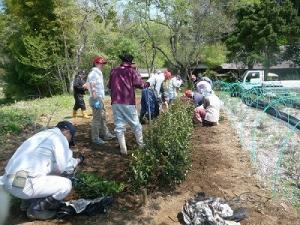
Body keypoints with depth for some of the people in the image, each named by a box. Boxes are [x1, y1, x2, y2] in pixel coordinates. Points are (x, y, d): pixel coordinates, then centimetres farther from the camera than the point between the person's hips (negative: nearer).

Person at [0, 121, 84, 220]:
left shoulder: (42, 135, 21)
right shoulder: (60, 138, -4)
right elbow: (65, 168, -9)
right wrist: (77, 161, 10)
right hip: (23, 185, -9)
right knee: (66, 184, -1)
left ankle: (28, 202, 21)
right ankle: (36, 209, 7)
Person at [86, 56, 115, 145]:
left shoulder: (99, 73, 17)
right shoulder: (93, 73, -12)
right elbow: (92, 87, -20)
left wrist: (101, 99, 16)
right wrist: (96, 100, -25)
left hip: (100, 98, 10)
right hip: (96, 98, -10)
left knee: (103, 117, 16)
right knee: (97, 119, -5)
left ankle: (105, 134, 27)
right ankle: (95, 138, 3)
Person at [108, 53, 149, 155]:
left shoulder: (113, 71, 9)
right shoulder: (131, 71, -2)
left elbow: (109, 86, 19)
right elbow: (140, 84, -9)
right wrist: (147, 84, 11)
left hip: (115, 102, 3)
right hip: (128, 102, -3)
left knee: (119, 126, 7)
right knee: (136, 125, 11)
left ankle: (123, 149, 6)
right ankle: (141, 145, 23)